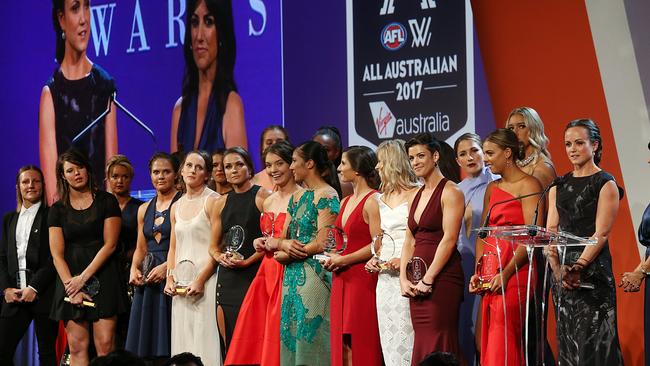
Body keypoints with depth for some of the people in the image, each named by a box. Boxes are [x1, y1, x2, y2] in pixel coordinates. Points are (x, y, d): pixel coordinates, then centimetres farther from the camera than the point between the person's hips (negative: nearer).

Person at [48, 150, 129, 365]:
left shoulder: (106, 201, 4)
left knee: (105, 345, -10)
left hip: (102, 277, -2)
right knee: (77, 346, -3)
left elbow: (110, 244, -3)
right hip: (70, 280, 2)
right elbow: (57, 254, 3)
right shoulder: (58, 210, 10)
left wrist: (83, 278, -10)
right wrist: (71, 286, -11)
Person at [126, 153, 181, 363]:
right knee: (147, 347, 3)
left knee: (167, 348, -8)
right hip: (147, 282, 6)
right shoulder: (145, 209, 17)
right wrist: (134, 269, 4)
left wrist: (167, 266, -20)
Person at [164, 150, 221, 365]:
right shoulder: (176, 207, 17)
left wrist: (200, 280, -17)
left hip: (206, 278, -6)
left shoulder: (212, 201, -4)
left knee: (204, 338, -10)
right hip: (181, 283, 6)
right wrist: (170, 279, 5)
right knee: (182, 338, 4)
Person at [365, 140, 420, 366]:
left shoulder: (416, 194, -6)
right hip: (386, 277, 8)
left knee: (406, 342, -10)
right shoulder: (383, 199, 18)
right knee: (389, 344, 6)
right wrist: (376, 259, 11)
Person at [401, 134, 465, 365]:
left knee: (438, 345, -10)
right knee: (421, 344, 5)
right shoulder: (416, 196, 19)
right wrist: (404, 279, 3)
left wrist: (428, 279, -16)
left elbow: (449, 239, -13)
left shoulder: (450, 192, -5)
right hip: (416, 284, 8)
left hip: (441, 277, -8)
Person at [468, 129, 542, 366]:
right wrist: (478, 272, 4)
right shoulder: (492, 188, 18)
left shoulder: (528, 185, -5)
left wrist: (506, 273, -18)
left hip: (515, 272, -7)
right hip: (489, 276, 7)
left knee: (503, 344, -10)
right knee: (488, 342, 6)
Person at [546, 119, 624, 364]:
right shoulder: (559, 186, 15)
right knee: (567, 338, 5)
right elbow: (550, 231, 8)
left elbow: (601, 234, -10)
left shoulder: (605, 184, -2)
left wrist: (578, 266, -20)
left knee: (592, 338, -8)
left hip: (593, 271, -6)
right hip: (562, 272, 6)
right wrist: (557, 267, -8)